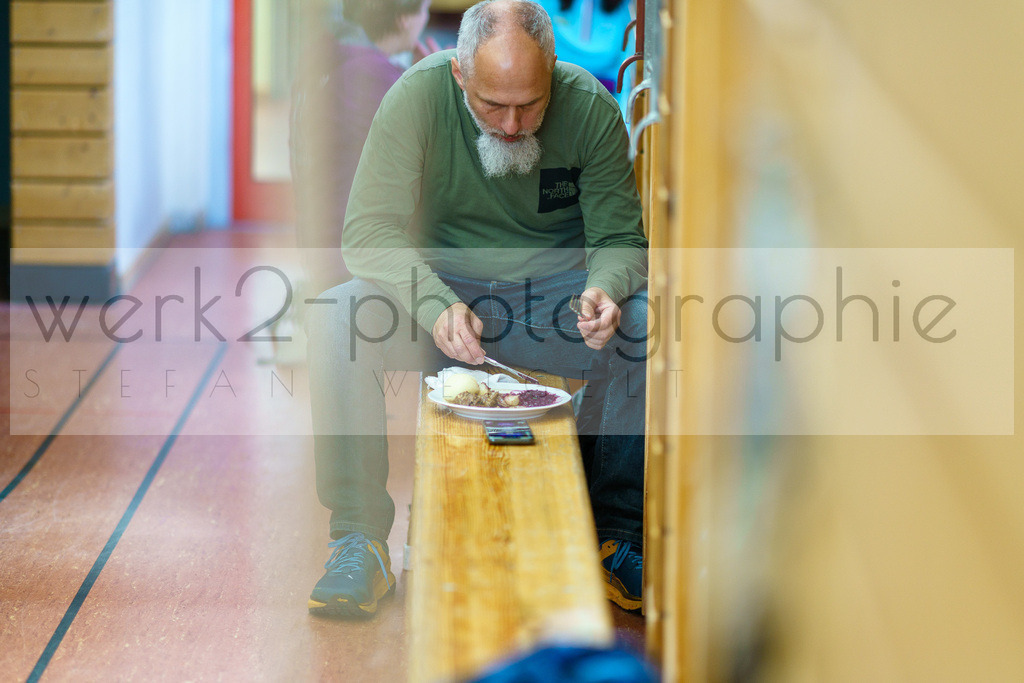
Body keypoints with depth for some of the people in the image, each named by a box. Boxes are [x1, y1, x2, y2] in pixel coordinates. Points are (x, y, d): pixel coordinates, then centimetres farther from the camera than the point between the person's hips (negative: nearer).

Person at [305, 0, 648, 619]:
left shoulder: (590, 108, -12)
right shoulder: (419, 95, -16)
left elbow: (619, 237, -4)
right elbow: (370, 230, -19)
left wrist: (604, 290, -29)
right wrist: (436, 305, -38)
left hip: (552, 288, 1)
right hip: (441, 284, -1)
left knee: (642, 330, -29)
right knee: (336, 321, -30)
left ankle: (617, 534, -13)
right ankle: (360, 541, -23)